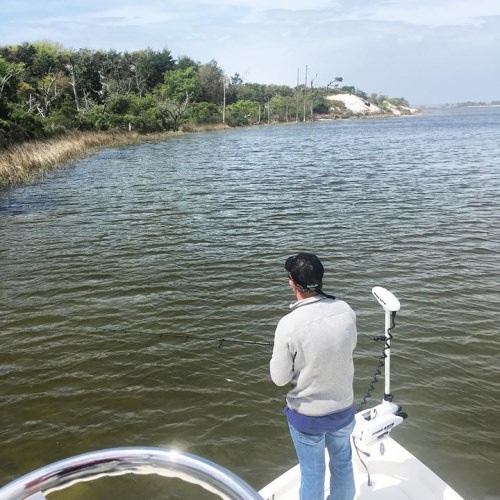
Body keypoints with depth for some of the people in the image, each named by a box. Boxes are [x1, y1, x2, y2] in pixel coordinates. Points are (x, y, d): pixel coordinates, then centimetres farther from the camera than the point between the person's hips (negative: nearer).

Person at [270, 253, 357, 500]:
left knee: (312, 473, 17)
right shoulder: (346, 310, -14)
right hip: (344, 408, 4)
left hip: (307, 415, -4)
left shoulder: (289, 324, -27)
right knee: (343, 464, 26)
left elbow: (279, 378, -17)